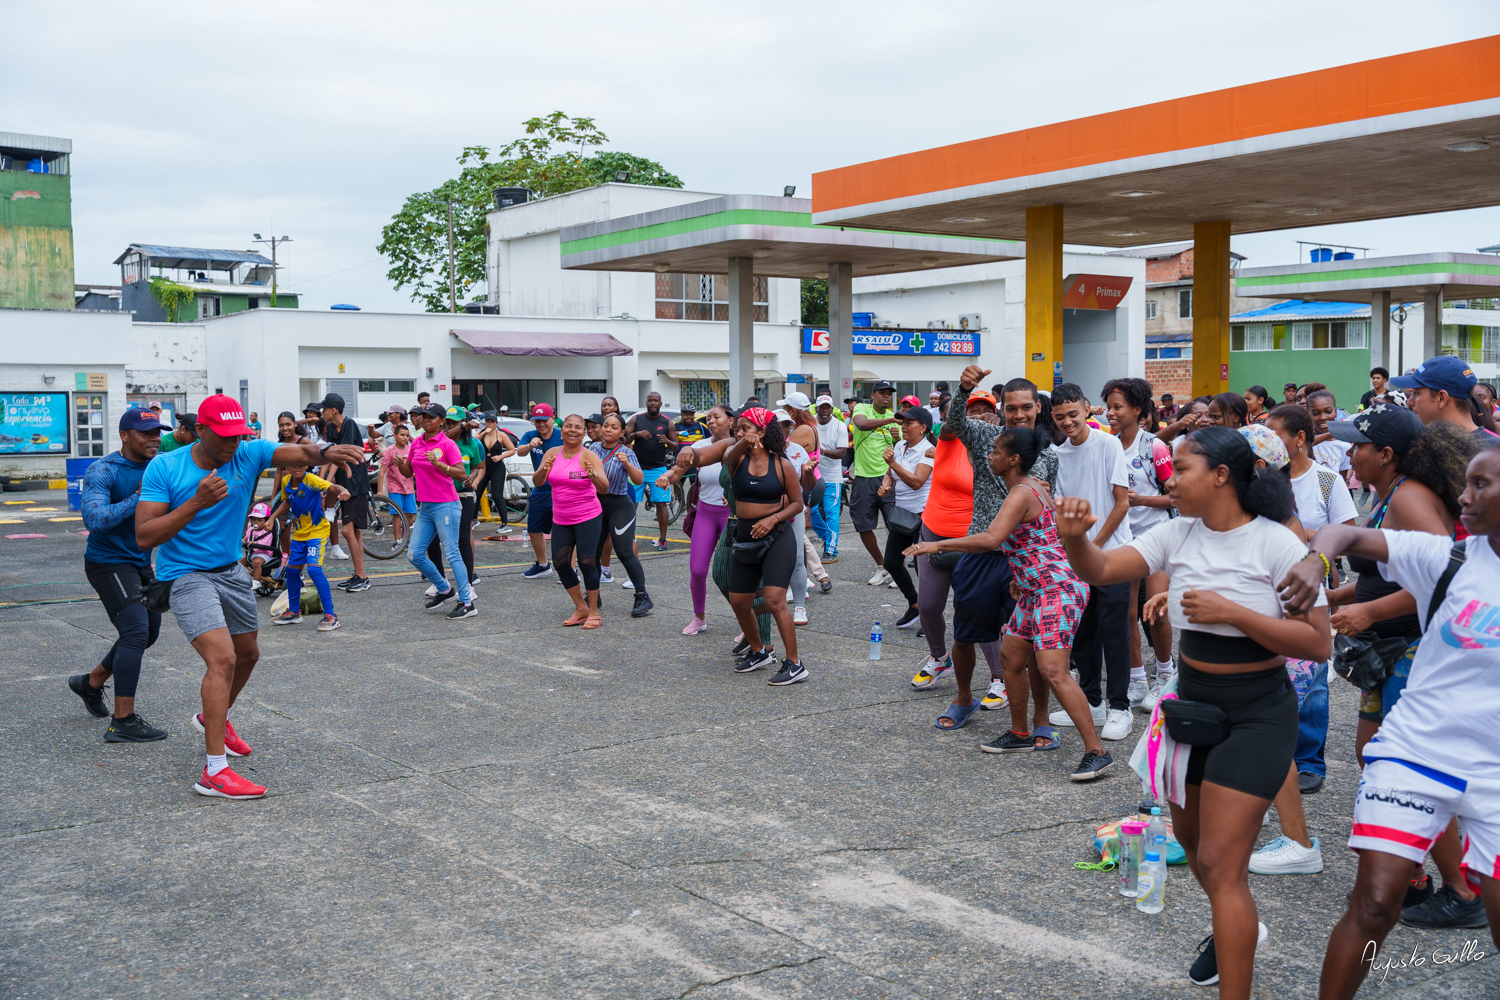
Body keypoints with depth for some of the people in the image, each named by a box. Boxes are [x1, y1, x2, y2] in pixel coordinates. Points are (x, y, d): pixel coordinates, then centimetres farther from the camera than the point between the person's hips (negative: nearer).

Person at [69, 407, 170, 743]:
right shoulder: (103, 472, -18)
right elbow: (95, 519, -31)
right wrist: (138, 499, -34)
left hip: (141, 564, 8)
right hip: (109, 563, -8)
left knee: (147, 633, 18)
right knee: (136, 633, -18)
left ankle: (91, 682, 39)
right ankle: (123, 722, -14)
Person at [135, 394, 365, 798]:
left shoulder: (248, 455, -7)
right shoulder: (163, 468, -16)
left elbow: (297, 452, -23)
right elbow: (144, 537, -20)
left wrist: (325, 451, -46)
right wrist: (196, 502, -31)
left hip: (232, 571, 6)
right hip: (186, 576, -6)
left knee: (247, 654, 21)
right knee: (222, 659, -22)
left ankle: (214, 717, 51)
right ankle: (214, 771, -21)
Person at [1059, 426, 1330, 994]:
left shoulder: (1276, 544, -16)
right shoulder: (1179, 534, -2)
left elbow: (1318, 642, -19)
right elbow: (1099, 570, -11)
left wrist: (1231, 612, -26)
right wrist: (1074, 538, -32)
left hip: (1255, 713, -7)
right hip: (1190, 701, 7)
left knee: (1220, 863, -10)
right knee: (1189, 836, 23)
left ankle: (1234, 992, 1)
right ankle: (1234, 928, 51)